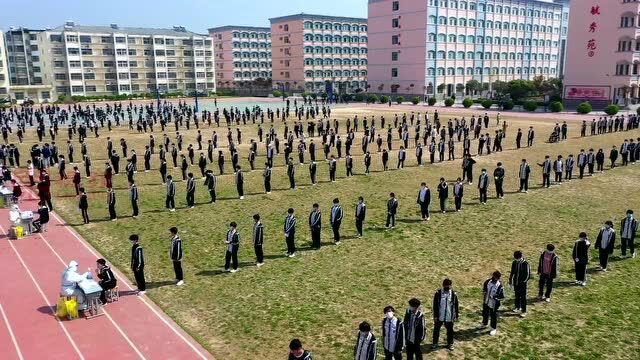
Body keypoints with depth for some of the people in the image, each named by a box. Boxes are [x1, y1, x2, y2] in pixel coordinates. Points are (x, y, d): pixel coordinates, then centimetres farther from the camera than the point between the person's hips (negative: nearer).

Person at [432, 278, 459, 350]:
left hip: (449, 317, 1)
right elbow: (435, 305, -6)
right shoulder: (438, 293, -11)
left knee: (450, 330, 13)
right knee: (436, 329, 13)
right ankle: (435, 343, 31)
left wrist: (456, 316, 3)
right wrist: (435, 316, -7)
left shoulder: (453, 294, -6)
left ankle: (450, 343, 33)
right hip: (439, 317, -1)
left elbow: (456, 306, 2)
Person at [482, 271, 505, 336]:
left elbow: (502, 297, -17)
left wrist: (494, 297, -26)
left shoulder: (499, 286, -22)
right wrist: (484, 293, -6)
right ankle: (484, 323, 50)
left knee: (493, 316, 9)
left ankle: (494, 328, 30)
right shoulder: (488, 281, -7)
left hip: (493, 304, -5)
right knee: (485, 313, 24)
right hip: (486, 302, 5)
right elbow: (484, 288, 10)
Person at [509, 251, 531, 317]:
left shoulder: (525, 264, -17)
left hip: (522, 284, -5)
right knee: (517, 296, 19)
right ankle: (517, 308, 36)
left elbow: (528, 274, -11)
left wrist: (524, 282, -14)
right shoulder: (514, 263, -1)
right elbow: (512, 272, 9)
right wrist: (510, 281, 9)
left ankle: (524, 311, 11)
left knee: (523, 297, 3)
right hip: (516, 283, 5)